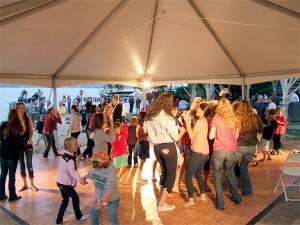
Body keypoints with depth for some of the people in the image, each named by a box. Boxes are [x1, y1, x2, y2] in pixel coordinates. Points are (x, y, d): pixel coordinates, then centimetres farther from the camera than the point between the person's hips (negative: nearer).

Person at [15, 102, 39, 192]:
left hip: (27, 144, -1)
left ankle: (32, 184, 12)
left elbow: (31, 131, 0)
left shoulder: (28, 119, -2)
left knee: (29, 164, 2)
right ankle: (25, 184, 21)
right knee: (21, 165, 9)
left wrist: (29, 139, -17)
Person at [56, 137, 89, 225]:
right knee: (75, 197, 10)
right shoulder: (70, 159, -23)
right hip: (66, 183, -9)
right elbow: (73, 171, -32)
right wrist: (81, 179, -38)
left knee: (65, 200, 18)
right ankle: (79, 216, 27)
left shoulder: (65, 155, 6)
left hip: (61, 182, 9)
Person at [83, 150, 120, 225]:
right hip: (100, 197, 7)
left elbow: (109, 190, -45)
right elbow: (90, 174, 12)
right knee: (93, 213, 16)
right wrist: (84, 178, 30)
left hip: (112, 199, -7)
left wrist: (101, 202, -55)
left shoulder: (111, 173, -35)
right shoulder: (96, 169, -14)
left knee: (112, 218, -11)